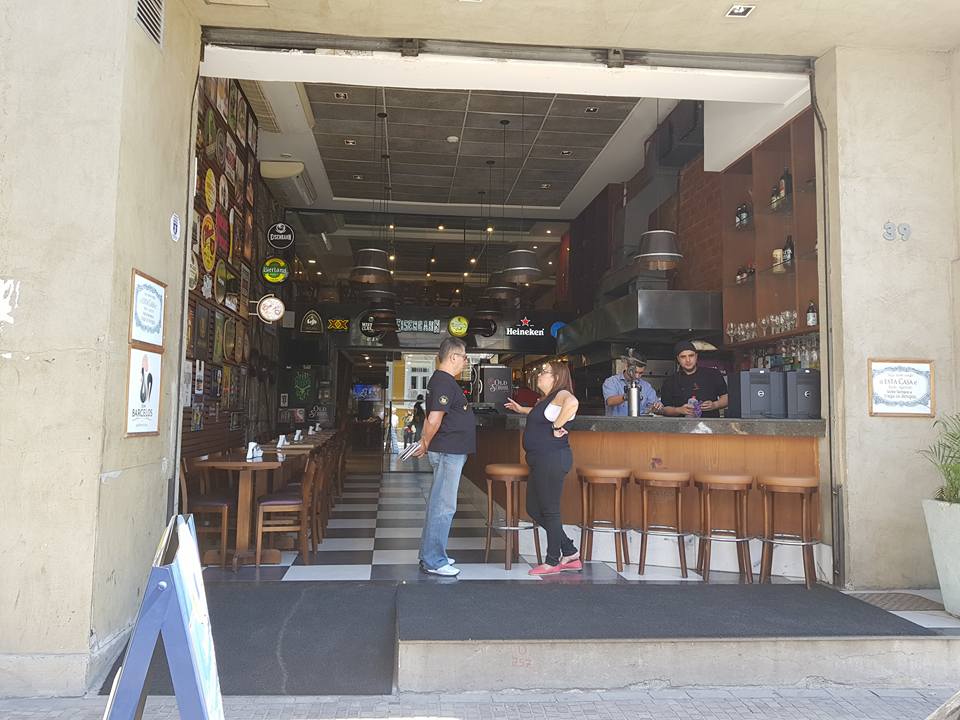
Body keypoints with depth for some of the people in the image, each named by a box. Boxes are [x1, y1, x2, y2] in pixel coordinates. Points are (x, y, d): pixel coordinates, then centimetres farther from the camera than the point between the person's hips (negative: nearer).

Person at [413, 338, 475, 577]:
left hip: (449, 452, 11)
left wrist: (425, 444, 15)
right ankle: (434, 561, 3)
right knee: (444, 506, -4)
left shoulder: (440, 380, 16)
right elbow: (434, 420, -23)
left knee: (438, 503, 16)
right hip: (449, 452, -11)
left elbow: (431, 418, 19)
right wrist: (426, 445, -9)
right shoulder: (445, 382, -17)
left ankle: (430, 554, 25)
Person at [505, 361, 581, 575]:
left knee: (549, 510, 0)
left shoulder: (561, 395, -13)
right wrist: (521, 409, 43)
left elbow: (572, 403, -38)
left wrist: (556, 427, -28)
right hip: (540, 461, 11)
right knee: (534, 510, 14)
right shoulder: (545, 399, 17)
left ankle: (553, 561, 15)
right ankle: (570, 553, 22)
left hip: (552, 459, -11)